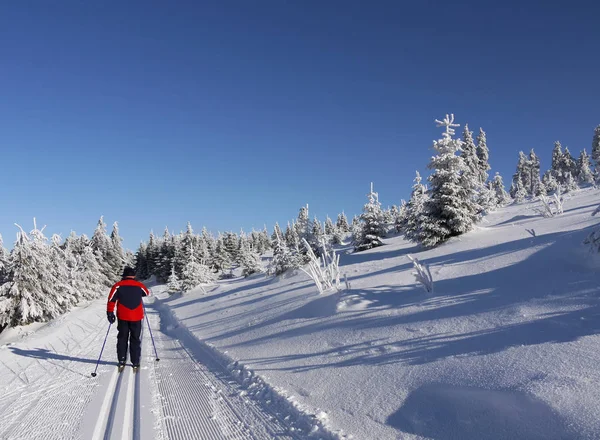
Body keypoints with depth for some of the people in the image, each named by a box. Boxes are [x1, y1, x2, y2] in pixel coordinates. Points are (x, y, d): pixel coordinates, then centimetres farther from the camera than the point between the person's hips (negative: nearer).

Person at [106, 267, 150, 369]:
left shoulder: (118, 285, -4)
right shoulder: (139, 286, -2)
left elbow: (111, 300, -8)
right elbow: (148, 293, 18)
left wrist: (110, 313, -2)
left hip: (122, 317, 0)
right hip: (136, 317, 0)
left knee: (122, 339, 15)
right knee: (135, 340, 8)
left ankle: (122, 361, 16)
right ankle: (135, 362, 8)